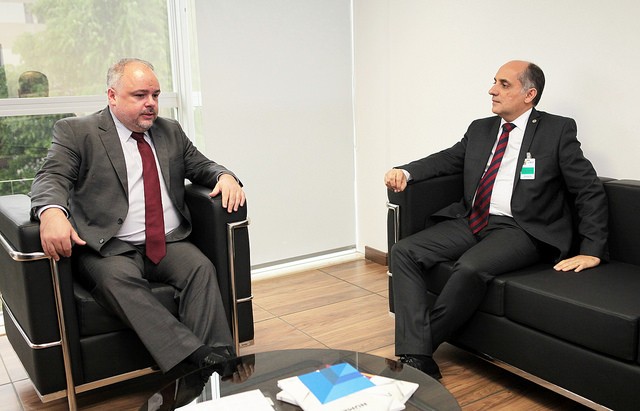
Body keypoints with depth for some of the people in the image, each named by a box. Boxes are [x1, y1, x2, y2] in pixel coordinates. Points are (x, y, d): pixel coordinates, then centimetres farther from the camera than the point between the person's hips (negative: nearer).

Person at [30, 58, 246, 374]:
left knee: (201, 267, -27)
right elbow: (51, 178, -6)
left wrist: (224, 176, -2)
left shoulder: (171, 131, 18)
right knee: (117, 279, -35)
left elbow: (200, 166, 24)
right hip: (110, 249, -3)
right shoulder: (75, 132, 4)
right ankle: (195, 358, -41)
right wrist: (51, 211, -31)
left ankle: (216, 360, -31)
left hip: (169, 244, 4)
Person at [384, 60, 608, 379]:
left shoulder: (558, 130, 2)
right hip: (472, 221, 6)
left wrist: (591, 251, -8)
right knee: (404, 251, -14)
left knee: (471, 267, -35)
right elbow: (447, 159, 17)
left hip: (520, 230, -5)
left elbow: (590, 192, 0)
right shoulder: (480, 129, 17)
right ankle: (417, 357, -21)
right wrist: (405, 172, -4)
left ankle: (421, 345, -14)